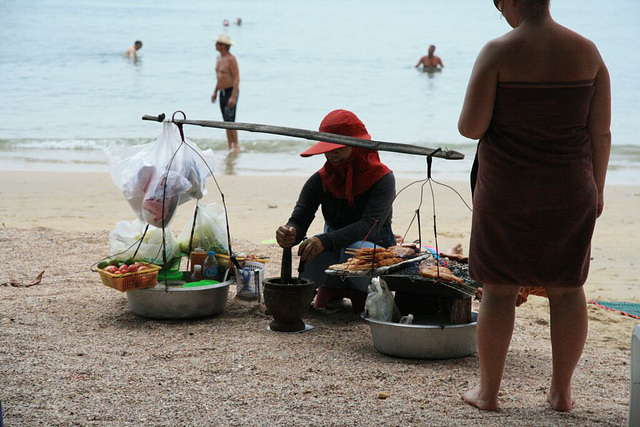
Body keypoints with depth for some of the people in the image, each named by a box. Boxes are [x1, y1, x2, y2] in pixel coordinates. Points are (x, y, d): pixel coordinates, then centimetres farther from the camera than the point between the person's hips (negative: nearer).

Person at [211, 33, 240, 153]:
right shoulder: (219, 58, 13)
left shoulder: (231, 59, -15)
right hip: (222, 93, 9)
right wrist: (215, 92, 22)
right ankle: (230, 147, 13)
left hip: (231, 92, -9)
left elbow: (237, 78, -19)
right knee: (226, 122, 9)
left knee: (230, 121, -12)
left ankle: (236, 146, -4)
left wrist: (233, 97, -24)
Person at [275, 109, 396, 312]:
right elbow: (299, 219, -14)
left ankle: (364, 292, -2)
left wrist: (324, 241, -46)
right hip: (335, 254, 3)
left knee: (357, 248, -38)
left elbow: (370, 225, -31)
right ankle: (333, 287, 6)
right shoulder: (320, 181, -6)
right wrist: (289, 233, -42)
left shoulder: (382, 178, -17)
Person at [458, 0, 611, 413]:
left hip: (506, 193, -3)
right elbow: (601, 132, 1)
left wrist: (470, 118, 9)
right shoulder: (586, 51, -1)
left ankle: (488, 390, 16)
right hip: (570, 193, 3)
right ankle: (561, 391, 20)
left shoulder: (498, 52, -12)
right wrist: (596, 189, 11)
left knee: (499, 290, 8)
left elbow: (471, 127, -14)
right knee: (567, 288, 13)